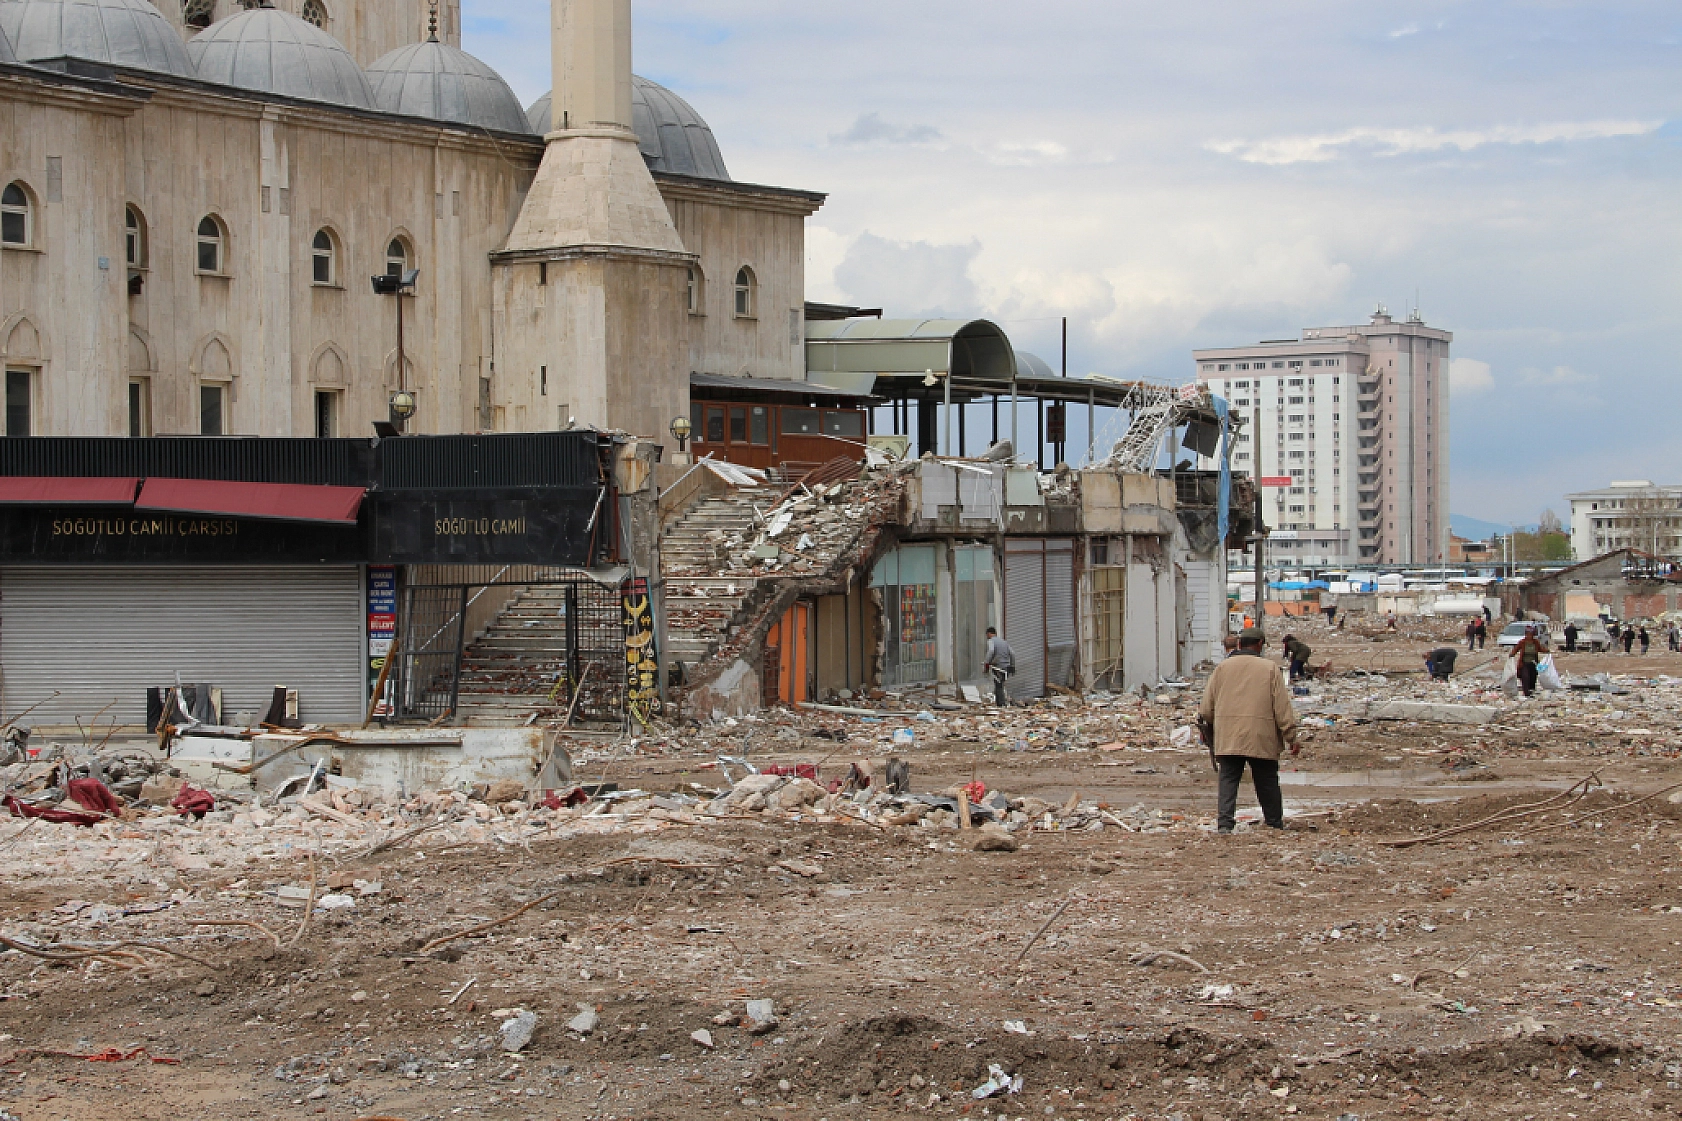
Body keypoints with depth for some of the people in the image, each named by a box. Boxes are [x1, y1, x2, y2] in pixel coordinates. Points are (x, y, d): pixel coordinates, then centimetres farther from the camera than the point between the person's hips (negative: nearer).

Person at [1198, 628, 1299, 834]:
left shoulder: (1223, 668, 5)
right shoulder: (1269, 669, 0)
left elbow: (1207, 705, 9)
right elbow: (1283, 708, -1)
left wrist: (1207, 723, 29)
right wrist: (1292, 738, 3)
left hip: (1228, 739, 1)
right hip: (1261, 739, -1)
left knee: (1228, 780, 3)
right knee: (1267, 782, 10)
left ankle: (1225, 822, -10)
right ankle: (1275, 823, 19)